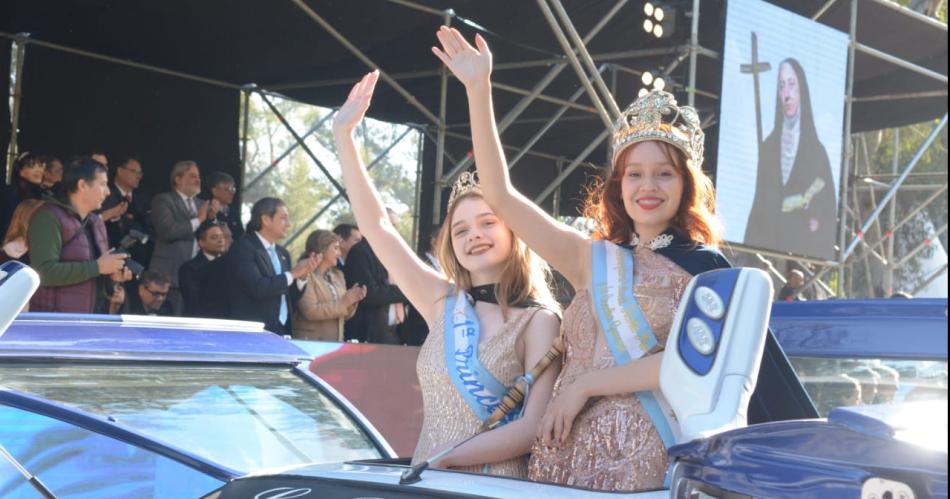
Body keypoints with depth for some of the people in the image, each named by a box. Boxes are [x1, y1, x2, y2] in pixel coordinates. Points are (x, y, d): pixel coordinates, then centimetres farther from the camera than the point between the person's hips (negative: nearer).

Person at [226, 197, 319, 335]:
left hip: (282, 332, 7)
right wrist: (292, 274, -11)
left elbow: (289, 298, 14)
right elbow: (257, 288, -21)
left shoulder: (282, 253, 13)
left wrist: (302, 276, -3)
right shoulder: (243, 248, -8)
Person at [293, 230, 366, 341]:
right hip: (311, 343, -7)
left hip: (336, 342, 7)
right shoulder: (306, 275, -7)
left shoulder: (338, 275, 15)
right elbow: (310, 311, -19)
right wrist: (344, 302, -16)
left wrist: (351, 301, -3)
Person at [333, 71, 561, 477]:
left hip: (495, 487, -4)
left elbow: (534, 428, -11)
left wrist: (441, 459, -13)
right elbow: (376, 225, 4)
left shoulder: (538, 321, -4)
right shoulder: (443, 303, 7)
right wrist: (343, 134, 1)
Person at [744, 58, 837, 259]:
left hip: (805, 249, -2)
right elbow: (761, 202, 10)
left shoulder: (816, 150, 2)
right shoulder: (768, 147, 11)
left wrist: (817, 222, -16)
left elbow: (828, 207, 0)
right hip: (769, 245, 2)